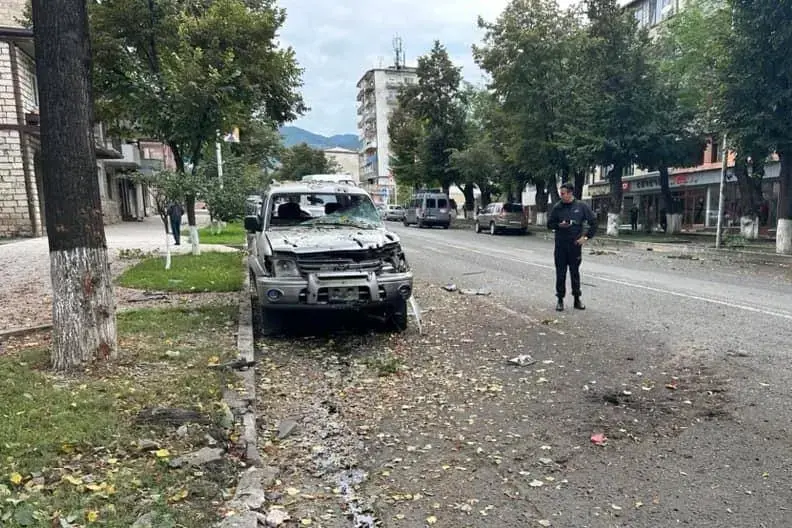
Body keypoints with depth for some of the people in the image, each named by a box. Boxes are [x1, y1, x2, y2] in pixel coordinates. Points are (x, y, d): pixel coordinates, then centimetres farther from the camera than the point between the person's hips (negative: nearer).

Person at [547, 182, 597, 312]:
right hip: (560, 245, 1)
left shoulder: (581, 207, -1)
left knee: (575, 272, 8)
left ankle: (577, 299, 18)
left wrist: (586, 236, -5)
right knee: (560, 273, 3)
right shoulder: (557, 207, 1)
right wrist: (559, 225, -12)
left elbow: (593, 222, 4)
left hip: (575, 244, -1)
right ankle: (560, 299, 12)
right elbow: (549, 224, 8)